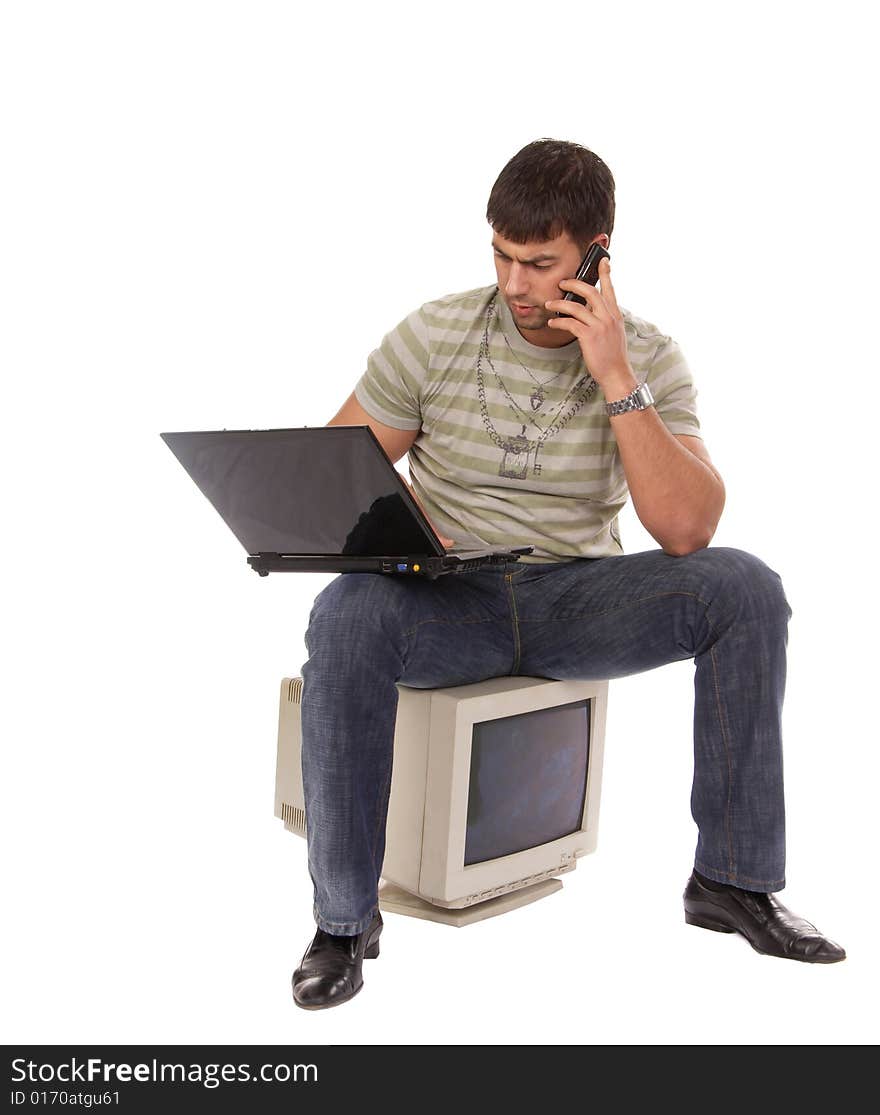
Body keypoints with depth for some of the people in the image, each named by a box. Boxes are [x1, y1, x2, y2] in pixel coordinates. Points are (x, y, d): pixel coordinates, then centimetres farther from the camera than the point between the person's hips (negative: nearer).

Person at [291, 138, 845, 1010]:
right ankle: (344, 919, -17)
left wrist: (614, 379, -20)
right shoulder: (436, 333, -2)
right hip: (448, 602, -1)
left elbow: (686, 529, -15)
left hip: (576, 602, 2)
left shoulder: (650, 358, -1)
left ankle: (732, 879, -9)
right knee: (347, 616, -34)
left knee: (744, 588, -22)